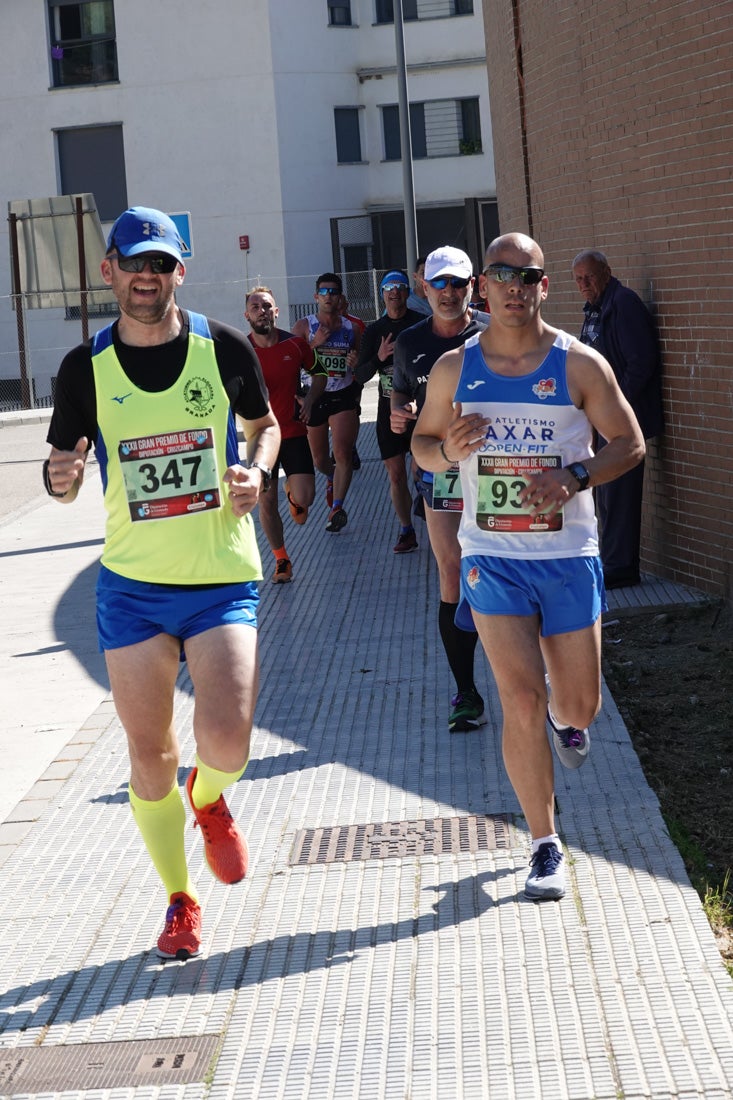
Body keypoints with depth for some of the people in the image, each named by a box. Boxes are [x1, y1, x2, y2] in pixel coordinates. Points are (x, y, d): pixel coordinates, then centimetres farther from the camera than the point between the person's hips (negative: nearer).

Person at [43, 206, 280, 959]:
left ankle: (208, 801, 23)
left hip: (222, 579, -1)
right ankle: (179, 900, 25)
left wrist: (255, 471, -6)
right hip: (131, 585, 1)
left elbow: (264, 423, 15)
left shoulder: (224, 348, -2)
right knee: (149, 752, 4)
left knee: (226, 739, -15)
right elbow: (63, 473, 7)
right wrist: (61, 478, -17)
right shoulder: (86, 368, -1)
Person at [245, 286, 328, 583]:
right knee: (266, 502, 2)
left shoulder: (295, 344, -3)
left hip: (294, 432, 0)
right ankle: (282, 561, 20)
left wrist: (310, 399, -5)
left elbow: (319, 373, 13)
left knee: (305, 498, -10)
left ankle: (292, 494, 29)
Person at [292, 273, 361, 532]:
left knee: (342, 453, -18)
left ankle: (337, 507, -19)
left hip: (344, 396, -1)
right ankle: (332, 478, 48)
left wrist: (357, 363, -9)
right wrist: (315, 343, -20)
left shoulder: (351, 328, 6)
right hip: (314, 397, 1)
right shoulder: (303, 326, 0)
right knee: (319, 459, 14)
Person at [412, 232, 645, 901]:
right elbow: (422, 441, 13)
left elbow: (630, 443, 1)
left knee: (578, 704, 8)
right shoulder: (454, 369, 1)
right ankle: (546, 847, 5)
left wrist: (574, 477, -18)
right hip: (493, 557, 0)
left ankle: (567, 721, 48)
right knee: (522, 702, -7)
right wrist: (449, 449, -11)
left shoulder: (579, 364, -3)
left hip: (569, 554, 0)